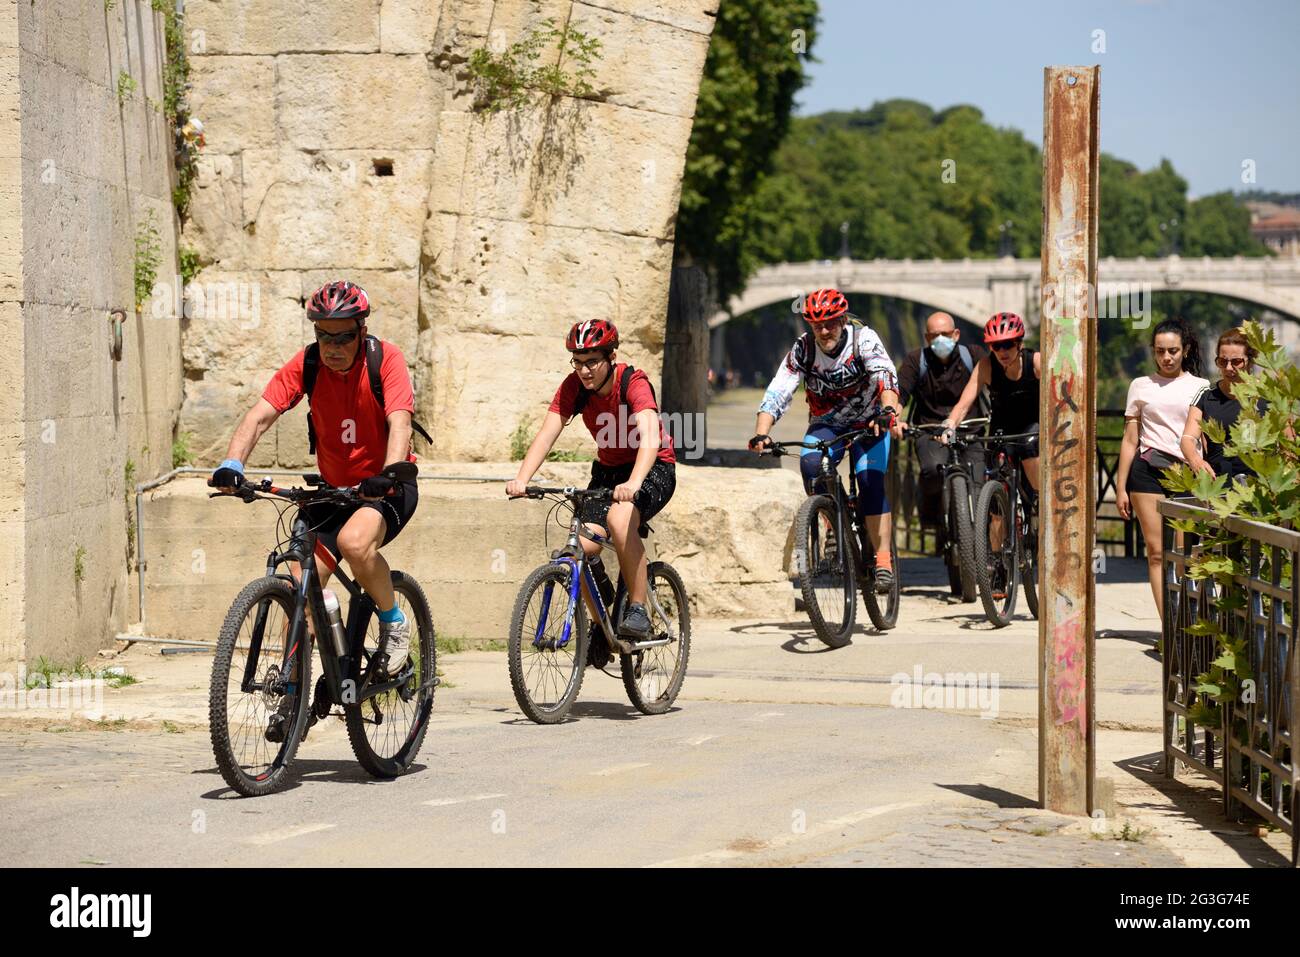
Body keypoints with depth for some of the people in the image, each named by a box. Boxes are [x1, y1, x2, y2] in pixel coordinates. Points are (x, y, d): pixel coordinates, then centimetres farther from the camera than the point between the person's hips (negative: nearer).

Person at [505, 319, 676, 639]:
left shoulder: (634, 383, -26)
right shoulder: (574, 386, -12)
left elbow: (650, 438, -41)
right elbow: (547, 434, -20)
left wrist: (633, 484, -58)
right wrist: (521, 479, -38)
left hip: (654, 469, -5)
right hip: (608, 469, 5)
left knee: (619, 518, -35)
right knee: (581, 547, -14)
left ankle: (638, 610, -23)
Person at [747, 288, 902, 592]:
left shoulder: (863, 339, -20)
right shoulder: (803, 349, -15)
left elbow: (885, 375, -37)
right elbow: (777, 394, -22)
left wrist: (889, 410, -57)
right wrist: (761, 433, -39)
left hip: (869, 423, -2)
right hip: (826, 424, 2)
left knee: (870, 482, -22)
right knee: (810, 464, -28)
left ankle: (883, 559, -15)